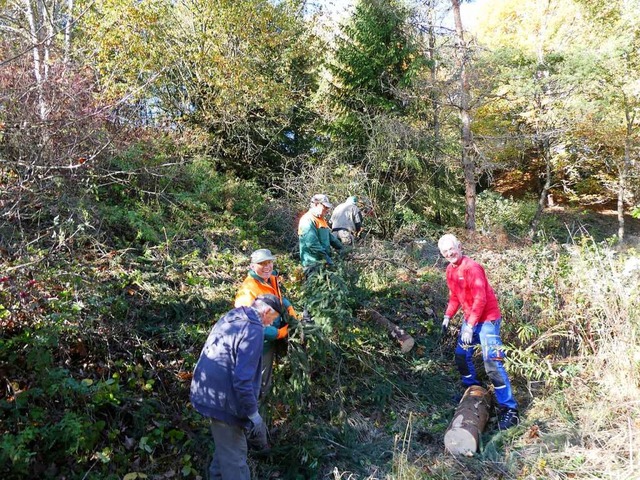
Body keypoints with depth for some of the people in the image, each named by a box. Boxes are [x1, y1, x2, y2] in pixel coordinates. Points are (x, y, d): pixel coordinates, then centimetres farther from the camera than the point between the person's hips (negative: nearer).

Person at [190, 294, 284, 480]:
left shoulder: (230, 317, 9)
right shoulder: (253, 329, -20)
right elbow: (242, 379, -26)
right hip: (223, 399, -9)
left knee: (226, 448, 26)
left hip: (209, 391, 9)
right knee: (234, 455, 4)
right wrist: (253, 413, -17)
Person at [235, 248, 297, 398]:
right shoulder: (248, 290, -30)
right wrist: (279, 333, -26)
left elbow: (280, 297, 17)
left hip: (271, 339, 8)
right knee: (261, 385, 11)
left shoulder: (272, 279, -3)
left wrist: (290, 309, -2)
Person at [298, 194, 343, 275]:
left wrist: (342, 249, 12)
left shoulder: (321, 220, 18)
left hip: (323, 263, 10)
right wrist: (326, 258, -20)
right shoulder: (308, 220, -15)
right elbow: (312, 244, -22)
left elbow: (330, 236, 23)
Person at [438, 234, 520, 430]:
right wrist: (448, 316, 5)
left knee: (492, 363, -12)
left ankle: (509, 409, -5)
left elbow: (480, 300, -23)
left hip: (487, 319, -9)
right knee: (461, 355, 14)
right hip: (469, 318, 9)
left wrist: (469, 327, -24)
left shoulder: (472, 268, -20)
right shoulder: (450, 270, 6)